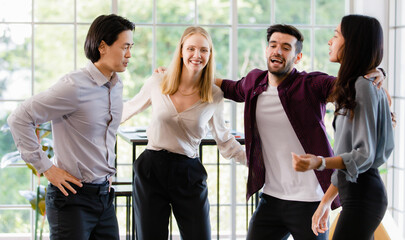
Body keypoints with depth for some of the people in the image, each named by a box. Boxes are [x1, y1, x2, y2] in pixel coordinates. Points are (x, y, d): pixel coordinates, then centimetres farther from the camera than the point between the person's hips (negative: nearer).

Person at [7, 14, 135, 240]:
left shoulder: (117, 85, 8)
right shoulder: (74, 86, -17)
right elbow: (19, 119, -16)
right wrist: (47, 168, -14)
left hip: (104, 194, 7)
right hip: (74, 196, -7)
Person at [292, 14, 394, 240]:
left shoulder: (364, 86, -13)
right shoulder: (354, 85, 17)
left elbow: (364, 155, -18)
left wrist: (320, 162, -33)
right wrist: (326, 201, 20)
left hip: (362, 195, -10)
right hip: (357, 193, 10)